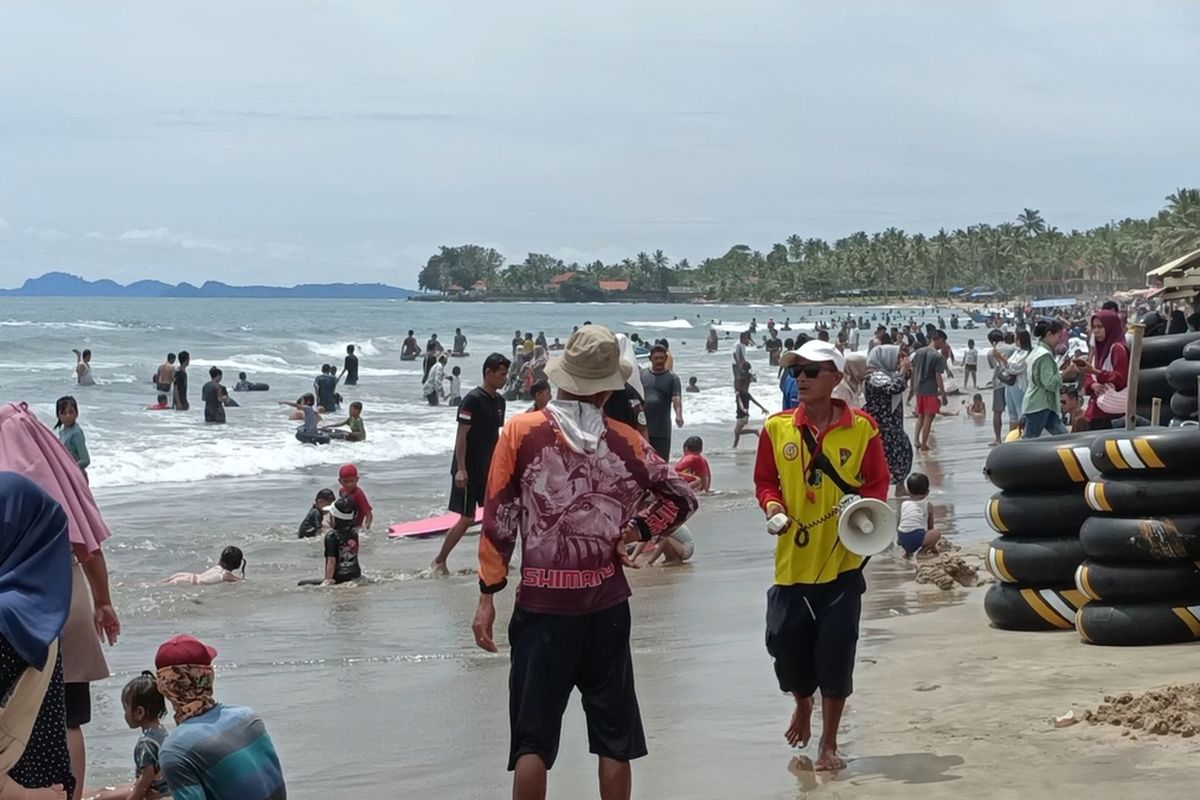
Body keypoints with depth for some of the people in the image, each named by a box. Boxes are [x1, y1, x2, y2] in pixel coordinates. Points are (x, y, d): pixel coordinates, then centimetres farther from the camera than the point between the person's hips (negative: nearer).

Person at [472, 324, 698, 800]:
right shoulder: (626, 441, 0)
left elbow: (499, 518, -6)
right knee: (614, 736, 12)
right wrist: (634, 532, 7)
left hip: (542, 604, -2)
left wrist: (488, 595, -1)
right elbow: (681, 498, 4)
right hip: (606, 604, 2)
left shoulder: (521, 432, -5)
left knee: (533, 738, 4)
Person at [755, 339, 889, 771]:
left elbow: (878, 482, 2)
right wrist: (773, 509, -9)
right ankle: (803, 703, 40)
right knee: (785, 641, 6)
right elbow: (765, 480, 10)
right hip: (792, 561, 2)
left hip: (842, 561, -2)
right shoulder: (776, 427, 0)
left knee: (836, 651, 0)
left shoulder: (861, 427, -5)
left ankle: (829, 745, 14)